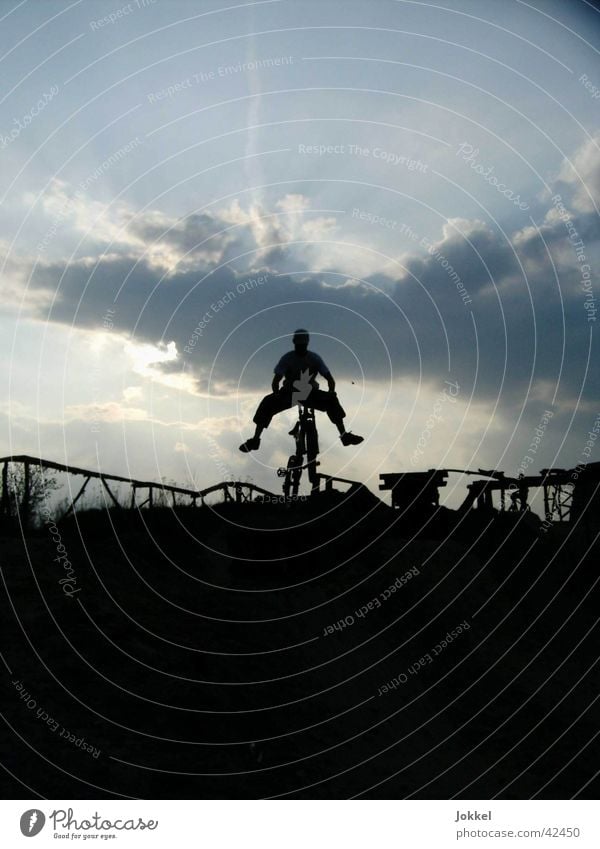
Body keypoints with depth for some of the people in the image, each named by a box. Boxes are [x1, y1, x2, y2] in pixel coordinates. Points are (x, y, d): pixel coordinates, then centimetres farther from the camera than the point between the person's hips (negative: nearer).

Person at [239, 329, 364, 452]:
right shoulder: (287, 358, -8)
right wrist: (276, 394, -33)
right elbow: (276, 380, -14)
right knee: (267, 403, -26)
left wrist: (331, 392, -25)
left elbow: (329, 377, -7)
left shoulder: (314, 358, -5)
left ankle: (344, 435, -15)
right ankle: (255, 440, -20)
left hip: (310, 392, 1)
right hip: (289, 392, -1)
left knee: (331, 401, -24)